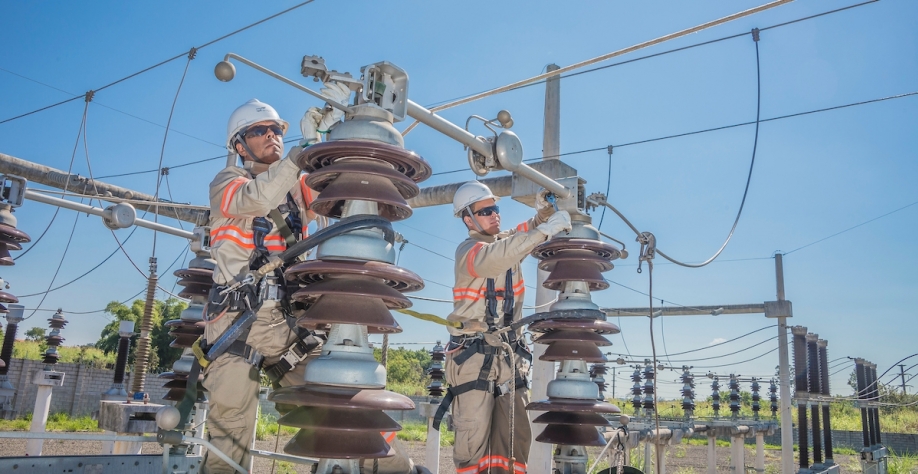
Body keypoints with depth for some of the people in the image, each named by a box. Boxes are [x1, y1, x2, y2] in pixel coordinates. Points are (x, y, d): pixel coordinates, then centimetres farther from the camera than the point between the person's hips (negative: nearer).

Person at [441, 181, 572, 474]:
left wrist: (544, 212, -5)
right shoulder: (467, 250, -9)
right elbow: (493, 258, -29)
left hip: (509, 354, 7)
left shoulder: (508, 241, 13)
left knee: (515, 433, 6)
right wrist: (544, 230, -31)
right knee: (474, 433, -6)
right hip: (474, 355, -7)